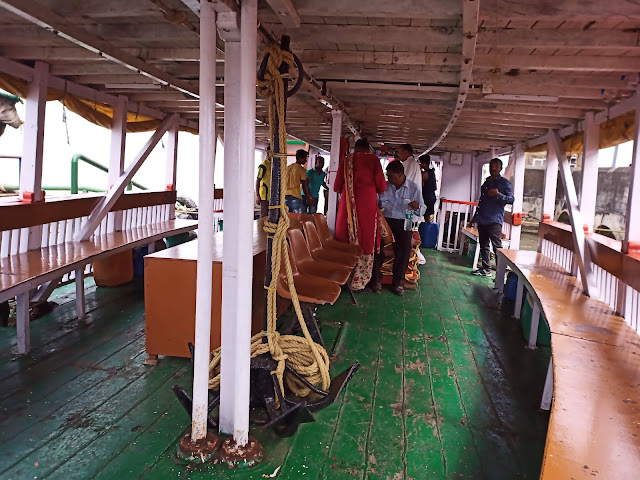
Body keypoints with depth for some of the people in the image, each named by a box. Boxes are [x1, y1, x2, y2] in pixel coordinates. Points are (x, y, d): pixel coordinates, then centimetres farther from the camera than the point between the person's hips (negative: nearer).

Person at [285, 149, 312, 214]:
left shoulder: (287, 167, 13)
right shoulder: (302, 169, -6)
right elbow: (304, 186, -5)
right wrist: (308, 198, 4)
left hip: (285, 196, 6)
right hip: (296, 197, -6)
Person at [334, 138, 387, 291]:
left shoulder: (346, 160, 8)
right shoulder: (373, 159, 3)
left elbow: (336, 187, 8)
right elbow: (381, 186, -2)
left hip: (348, 204, 2)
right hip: (367, 203, -2)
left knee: (347, 239, 11)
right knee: (365, 240, 5)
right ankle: (358, 281, 8)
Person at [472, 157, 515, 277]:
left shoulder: (504, 182, -2)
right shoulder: (487, 182, 19)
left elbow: (511, 199, -10)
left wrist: (498, 194, -25)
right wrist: (476, 216, 23)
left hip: (494, 220, -8)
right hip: (482, 219, 8)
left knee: (497, 246, -11)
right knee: (483, 245, 12)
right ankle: (485, 269, 21)